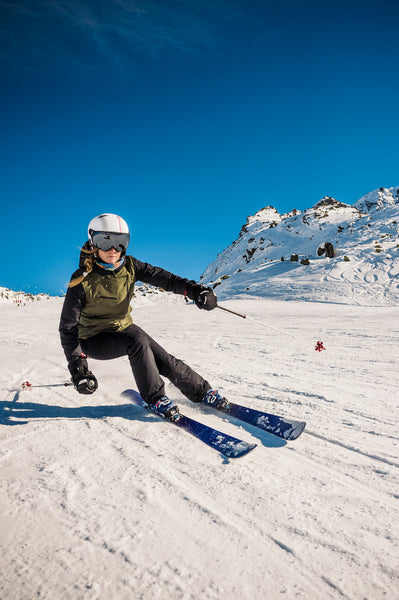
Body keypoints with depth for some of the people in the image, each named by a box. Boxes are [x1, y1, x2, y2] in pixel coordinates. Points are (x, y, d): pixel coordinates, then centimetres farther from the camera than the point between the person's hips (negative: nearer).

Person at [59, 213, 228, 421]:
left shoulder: (129, 266, -10)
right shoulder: (82, 281, -22)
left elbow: (160, 276, -17)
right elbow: (68, 328, -20)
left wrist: (193, 289, -33)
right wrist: (77, 367, -29)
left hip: (124, 328, 4)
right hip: (95, 340, -4)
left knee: (164, 361, -9)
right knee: (137, 341, -32)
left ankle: (202, 391, 12)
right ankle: (155, 399, -14)